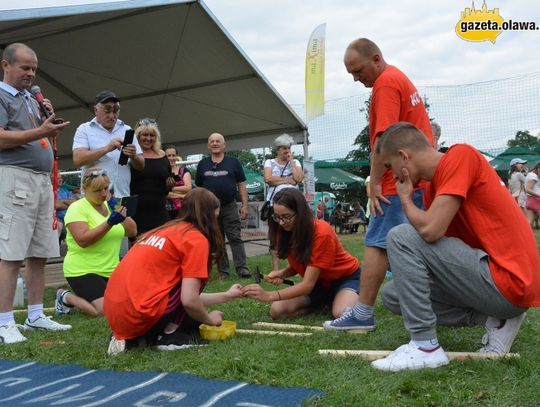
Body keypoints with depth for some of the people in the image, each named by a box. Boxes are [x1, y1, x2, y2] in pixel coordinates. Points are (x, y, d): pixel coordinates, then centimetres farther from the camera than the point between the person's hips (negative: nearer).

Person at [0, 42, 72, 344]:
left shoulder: (32, 100, 24)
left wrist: (50, 119, 8)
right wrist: (40, 132, -19)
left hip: (43, 180, 8)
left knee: (40, 254, 7)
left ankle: (36, 316, 14)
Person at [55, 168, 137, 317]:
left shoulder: (110, 205, 10)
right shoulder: (77, 208, -10)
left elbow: (132, 232, 5)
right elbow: (83, 240, -23)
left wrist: (122, 213, -10)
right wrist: (109, 222, -30)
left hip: (110, 271, 7)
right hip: (83, 271, -7)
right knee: (105, 311, -22)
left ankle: (83, 295, 21)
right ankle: (65, 297, 6)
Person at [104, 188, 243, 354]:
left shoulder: (166, 230, 21)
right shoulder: (197, 239, -5)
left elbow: (186, 295, 29)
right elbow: (189, 300, -12)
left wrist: (227, 295, 35)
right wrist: (210, 319, 8)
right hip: (141, 315, -8)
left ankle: (131, 338, 12)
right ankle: (170, 336, 4)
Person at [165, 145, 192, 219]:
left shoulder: (183, 170, 7)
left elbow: (188, 188, -5)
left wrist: (171, 188, -8)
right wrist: (181, 195, -10)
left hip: (183, 208, 1)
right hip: (168, 209, -1)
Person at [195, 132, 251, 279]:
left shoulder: (233, 162, 4)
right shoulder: (202, 164, 9)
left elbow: (241, 185, 3)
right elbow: (198, 187, 12)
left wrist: (245, 206, -4)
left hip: (230, 206, -2)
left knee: (235, 238, -4)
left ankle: (241, 268, -3)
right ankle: (223, 271, 13)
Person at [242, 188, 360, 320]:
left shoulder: (322, 233, -32)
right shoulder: (285, 232, -12)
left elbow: (308, 285, -33)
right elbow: (298, 265, 4)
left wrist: (269, 295, -41)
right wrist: (282, 273, -20)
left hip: (346, 277, -5)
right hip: (318, 282, 5)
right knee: (277, 310, -20)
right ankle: (323, 302, 3)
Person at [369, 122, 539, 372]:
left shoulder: (460, 155, -13)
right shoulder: (433, 188, 14)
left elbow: (430, 230, -22)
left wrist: (405, 199, -4)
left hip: (509, 282, -10)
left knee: (401, 237, -16)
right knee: (392, 295, 12)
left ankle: (425, 346, -13)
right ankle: (493, 318, 6)